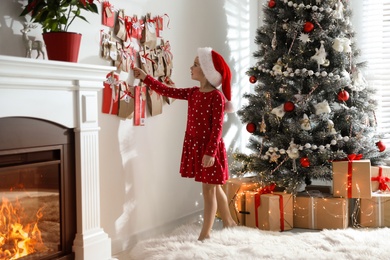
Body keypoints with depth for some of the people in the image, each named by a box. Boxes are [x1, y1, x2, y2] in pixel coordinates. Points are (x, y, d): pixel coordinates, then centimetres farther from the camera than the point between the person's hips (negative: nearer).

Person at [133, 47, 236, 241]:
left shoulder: (217, 97, -15)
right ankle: (228, 221, 36)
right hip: (194, 147, 7)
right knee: (213, 188, 19)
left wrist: (210, 152, -22)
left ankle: (205, 233, 10)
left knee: (209, 190, 2)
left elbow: (217, 127, -18)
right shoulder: (193, 93, 7)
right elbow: (168, 91, 11)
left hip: (210, 148, -7)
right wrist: (145, 78, 10)